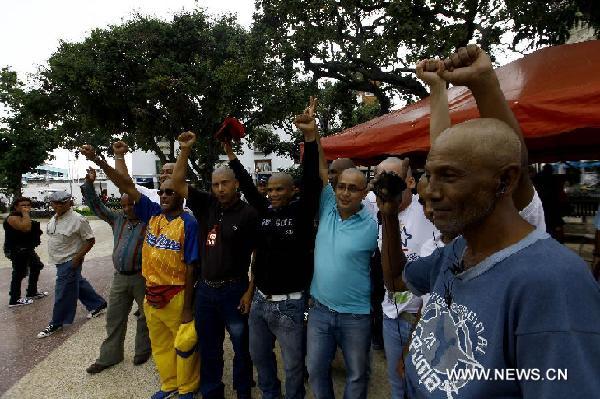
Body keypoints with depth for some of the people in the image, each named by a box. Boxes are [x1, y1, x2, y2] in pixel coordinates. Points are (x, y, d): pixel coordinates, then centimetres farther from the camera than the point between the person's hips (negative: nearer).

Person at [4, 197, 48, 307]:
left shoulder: (24, 216, 15)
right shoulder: (13, 217, -17)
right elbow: (26, 228, -34)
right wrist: (25, 213, -25)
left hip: (27, 249, 11)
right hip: (17, 250, -11)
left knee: (36, 267, 19)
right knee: (19, 274, -5)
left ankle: (32, 292, 33)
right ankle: (14, 300, 6)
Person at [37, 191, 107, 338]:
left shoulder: (77, 219, -21)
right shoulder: (55, 218, 5)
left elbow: (90, 240, -18)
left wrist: (78, 257, -22)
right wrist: (54, 254, 15)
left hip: (70, 262, -9)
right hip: (60, 260, 9)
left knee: (63, 293, 1)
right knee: (78, 283, 19)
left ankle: (56, 324, 16)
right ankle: (98, 305, 34)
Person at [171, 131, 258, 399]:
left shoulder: (249, 214, -13)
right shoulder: (207, 205, 0)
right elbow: (177, 183, 1)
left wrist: (250, 292, -12)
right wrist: (185, 150, -8)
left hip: (234, 290, -4)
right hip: (205, 288, 5)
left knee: (241, 347, 14)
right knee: (208, 347, 19)